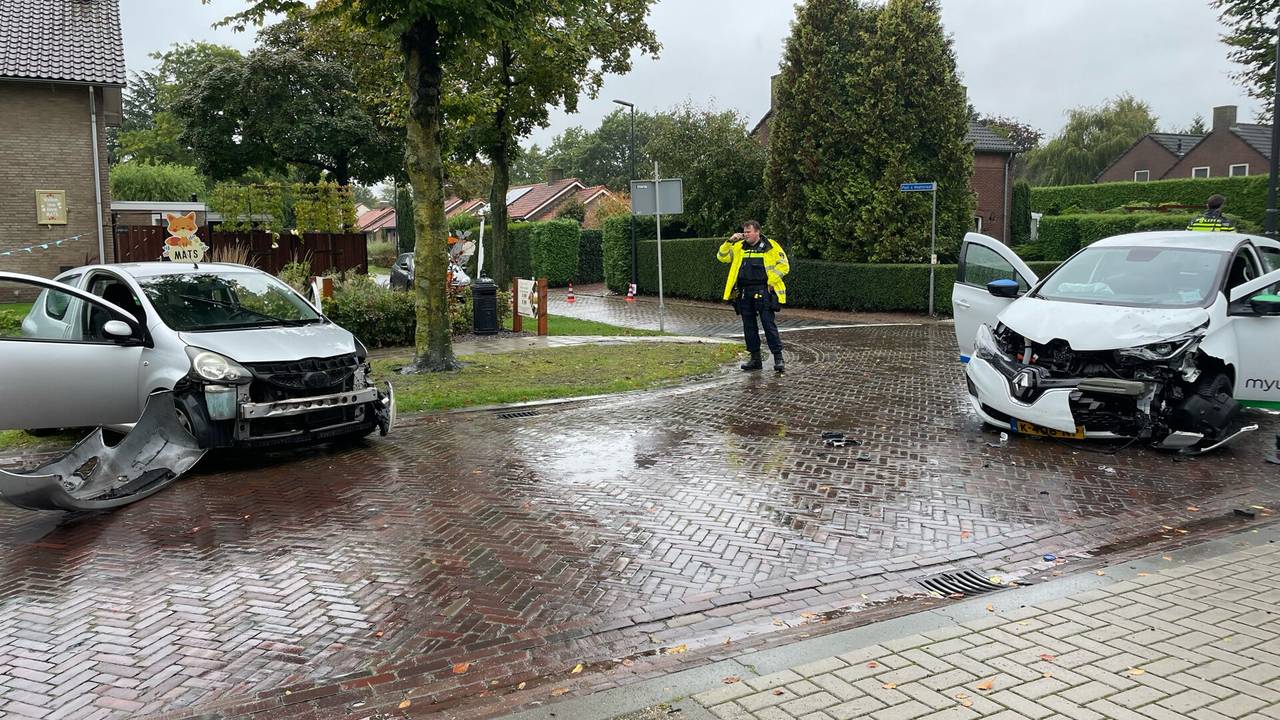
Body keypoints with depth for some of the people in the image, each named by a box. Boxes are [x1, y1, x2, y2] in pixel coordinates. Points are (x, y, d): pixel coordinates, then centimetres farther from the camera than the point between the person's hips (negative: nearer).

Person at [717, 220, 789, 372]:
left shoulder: (770, 247, 0)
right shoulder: (739, 247, 13)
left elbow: (783, 265, -2)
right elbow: (722, 257, 11)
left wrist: (770, 281, -9)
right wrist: (730, 242, -2)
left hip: (763, 292, -5)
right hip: (744, 292, 5)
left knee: (769, 324, -8)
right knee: (749, 326, 8)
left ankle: (778, 358, -3)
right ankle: (755, 359, 17)